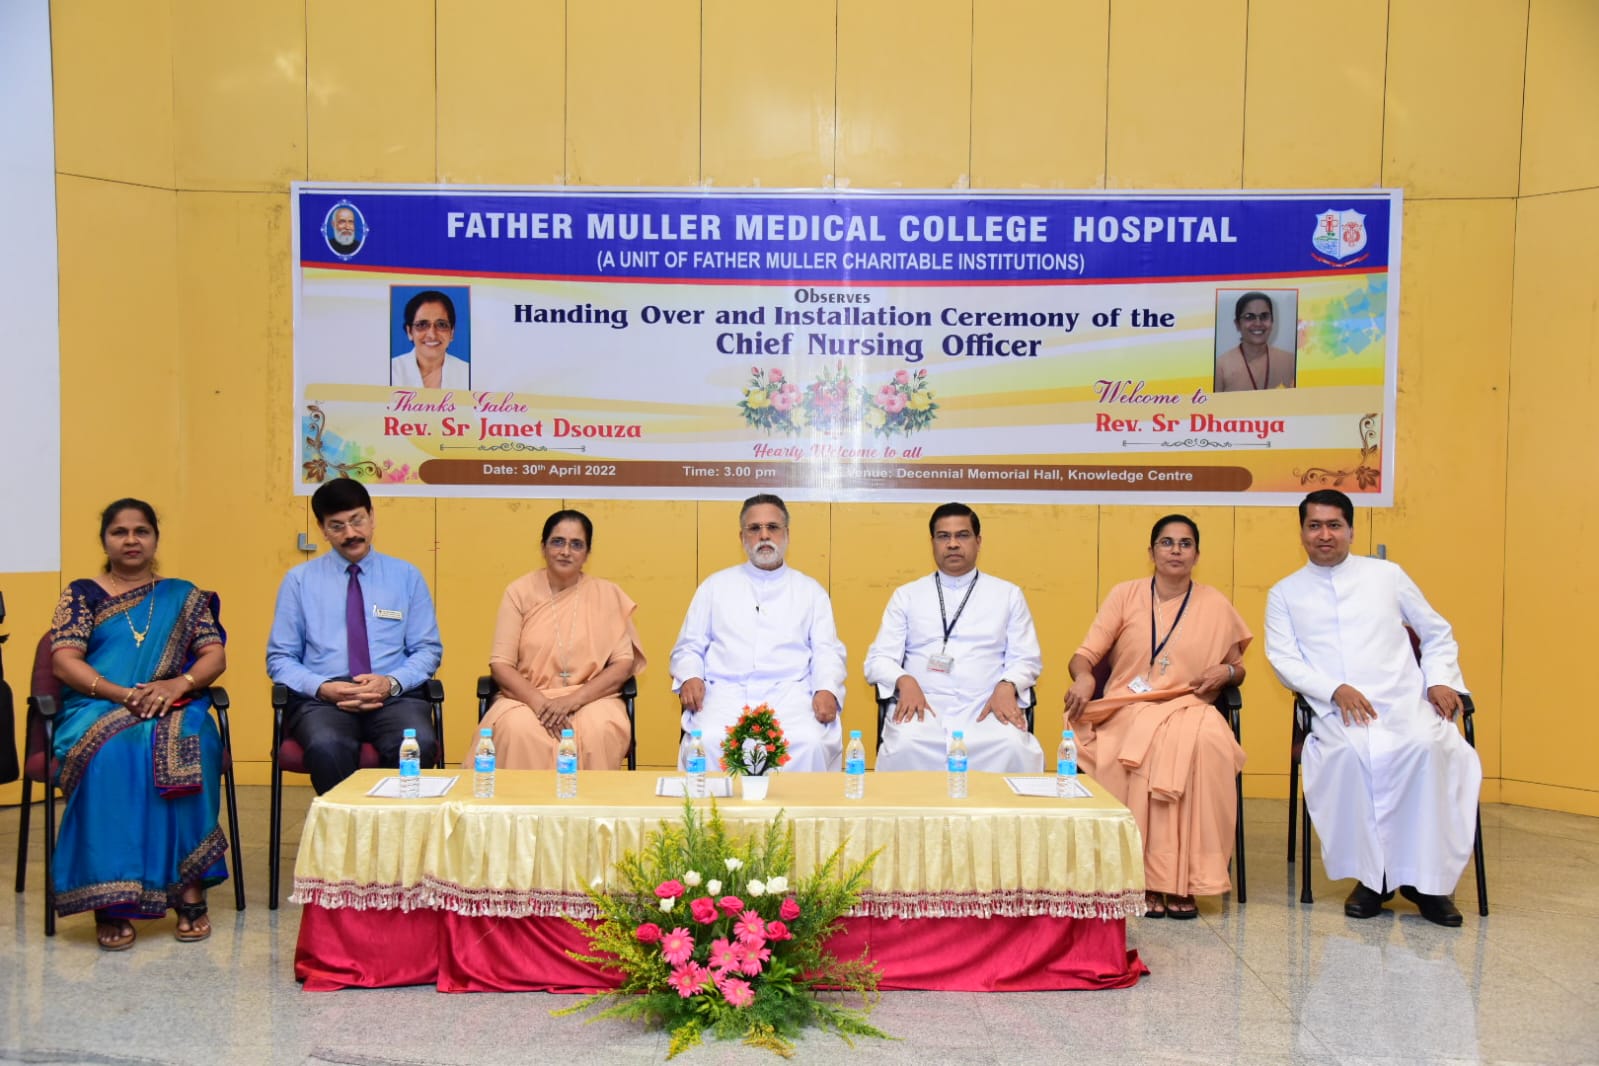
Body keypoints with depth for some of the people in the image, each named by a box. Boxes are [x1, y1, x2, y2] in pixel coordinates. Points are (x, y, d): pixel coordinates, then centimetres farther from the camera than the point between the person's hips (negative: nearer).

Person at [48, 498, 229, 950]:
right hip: (96, 711, -1)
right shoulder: (81, 594, 14)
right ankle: (111, 899, -33)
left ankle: (189, 886, -30)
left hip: (173, 710, 1)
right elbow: (64, 661, 1)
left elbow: (215, 655, 8)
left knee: (188, 748, -35)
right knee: (111, 754, -36)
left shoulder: (183, 596, 18)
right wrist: (121, 694, -16)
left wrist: (179, 684, -15)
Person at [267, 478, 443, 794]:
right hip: (322, 700, 0)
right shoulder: (299, 580, 12)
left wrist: (392, 682, -10)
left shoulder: (406, 576, 13)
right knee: (326, 746, -37)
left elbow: (428, 650, 11)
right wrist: (322, 688, -10)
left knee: (419, 743, -34)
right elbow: (280, 658, 10)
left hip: (394, 697, 1)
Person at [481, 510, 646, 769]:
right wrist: (540, 703, -19)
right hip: (527, 697, 0)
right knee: (518, 729, -33)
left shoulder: (606, 594, 3)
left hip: (590, 698, 0)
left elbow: (623, 663, -3)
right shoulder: (519, 591, 3)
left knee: (599, 731, -33)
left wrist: (573, 699, -17)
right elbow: (500, 664, -2)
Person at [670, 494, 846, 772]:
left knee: (811, 744, -31)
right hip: (726, 693, 0)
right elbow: (689, 647, 17)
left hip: (789, 694, 0)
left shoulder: (810, 591, 18)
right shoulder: (715, 586, 19)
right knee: (707, 743, -31)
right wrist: (689, 677, -5)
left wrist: (827, 690, -11)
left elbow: (827, 652, 9)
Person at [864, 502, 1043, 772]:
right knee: (905, 745, -34)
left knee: (1014, 747, -33)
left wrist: (1006, 687, -12)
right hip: (924, 704, 0)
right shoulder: (906, 595, 15)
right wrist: (905, 681, -14)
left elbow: (1026, 659, 11)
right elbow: (879, 658, 9)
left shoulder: (1008, 594, 15)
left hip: (986, 707, 0)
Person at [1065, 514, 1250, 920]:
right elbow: (1086, 654, 1)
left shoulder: (1215, 604, 11)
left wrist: (1225, 672, -4)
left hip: (1190, 710, 1)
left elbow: (1237, 670, 20)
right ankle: (1146, 877, -23)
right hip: (1129, 709, -1)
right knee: (1145, 751, -36)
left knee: (1208, 746, -34)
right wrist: (1083, 677, -22)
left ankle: (1182, 881, -24)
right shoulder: (1125, 595, 7)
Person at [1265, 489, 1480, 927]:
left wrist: (1441, 679, 2)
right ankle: (1370, 876, -18)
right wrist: (1335, 690, -14)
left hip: (1405, 702, 1)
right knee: (1347, 753, -35)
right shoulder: (1285, 593, 15)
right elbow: (1283, 658, 3)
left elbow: (1438, 634, 22)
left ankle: (1426, 879, -20)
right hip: (1337, 711, -1)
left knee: (1425, 746, -33)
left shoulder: (1387, 575, 18)